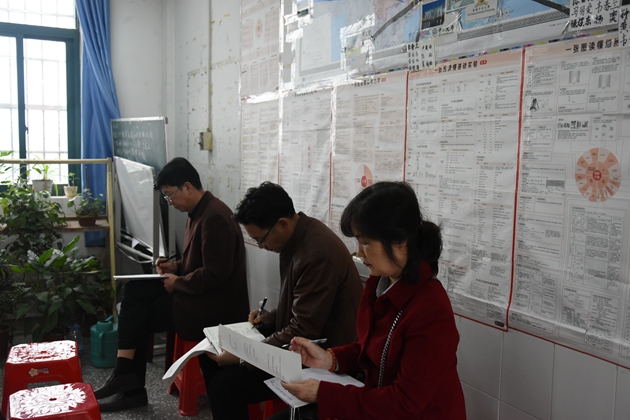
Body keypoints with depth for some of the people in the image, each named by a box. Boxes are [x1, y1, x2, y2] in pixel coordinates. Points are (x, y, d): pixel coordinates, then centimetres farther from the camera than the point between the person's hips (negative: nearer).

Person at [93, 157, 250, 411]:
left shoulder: (215, 218, -22)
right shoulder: (198, 211, 11)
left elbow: (215, 274, -25)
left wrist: (177, 282, -14)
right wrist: (176, 267, 4)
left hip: (213, 303, -10)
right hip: (197, 291, 10)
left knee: (138, 315, -6)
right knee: (134, 289, 0)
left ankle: (130, 384, 13)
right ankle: (128, 383, 0)